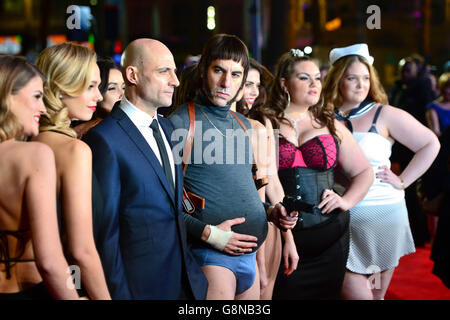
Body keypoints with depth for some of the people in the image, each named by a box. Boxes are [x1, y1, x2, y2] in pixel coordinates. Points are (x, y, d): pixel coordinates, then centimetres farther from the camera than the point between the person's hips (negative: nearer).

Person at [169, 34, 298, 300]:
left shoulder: (243, 124, 14)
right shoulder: (179, 123, -10)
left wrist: (270, 211, 7)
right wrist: (207, 233, -19)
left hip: (250, 253, 7)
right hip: (210, 254, -7)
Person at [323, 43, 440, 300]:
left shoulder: (384, 115, 0)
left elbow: (430, 144, 4)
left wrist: (402, 181, -1)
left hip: (382, 212, -1)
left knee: (375, 293, 8)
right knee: (350, 289, -4)